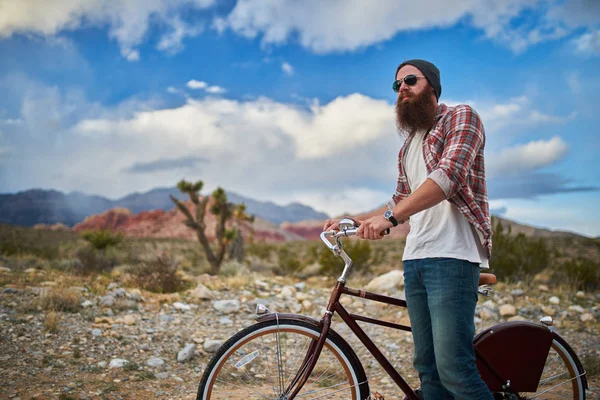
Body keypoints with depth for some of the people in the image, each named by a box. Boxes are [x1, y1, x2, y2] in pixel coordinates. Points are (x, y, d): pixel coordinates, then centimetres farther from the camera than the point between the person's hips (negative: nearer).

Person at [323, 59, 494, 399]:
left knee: (453, 368, -14)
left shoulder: (461, 117, 1)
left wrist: (389, 216, -25)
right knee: (428, 367, 7)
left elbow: (448, 175, -16)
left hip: (452, 256, -7)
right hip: (415, 259, 7)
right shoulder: (408, 146, 24)